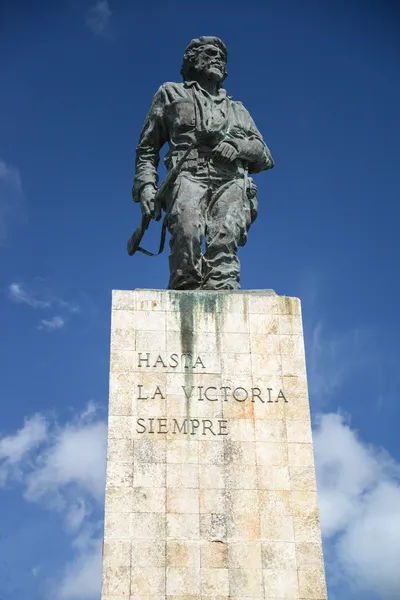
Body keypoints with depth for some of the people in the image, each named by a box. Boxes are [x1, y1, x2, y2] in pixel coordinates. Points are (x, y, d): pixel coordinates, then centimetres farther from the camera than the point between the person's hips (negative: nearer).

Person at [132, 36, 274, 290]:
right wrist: (146, 185, 5)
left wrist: (238, 145, 3)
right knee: (188, 232, -33)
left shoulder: (238, 110, 36)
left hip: (231, 183, 2)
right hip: (189, 178, -2)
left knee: (225, 236, -28)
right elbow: (147, 147, 24)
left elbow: (265, 157, 26)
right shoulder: (171, 94, 29)